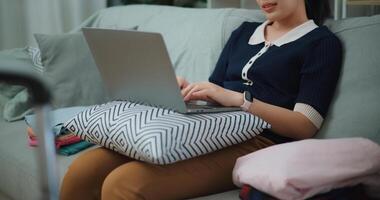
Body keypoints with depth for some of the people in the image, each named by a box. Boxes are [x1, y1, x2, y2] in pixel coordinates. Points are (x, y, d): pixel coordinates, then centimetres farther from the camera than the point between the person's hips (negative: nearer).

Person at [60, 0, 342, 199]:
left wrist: (238, 98, -16)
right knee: (83, 170, -18)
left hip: (255, 143, -6)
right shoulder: (243, 32, 25)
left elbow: (305, 126, -6)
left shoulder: (322, 43, 6)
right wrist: (186, 92, -2)